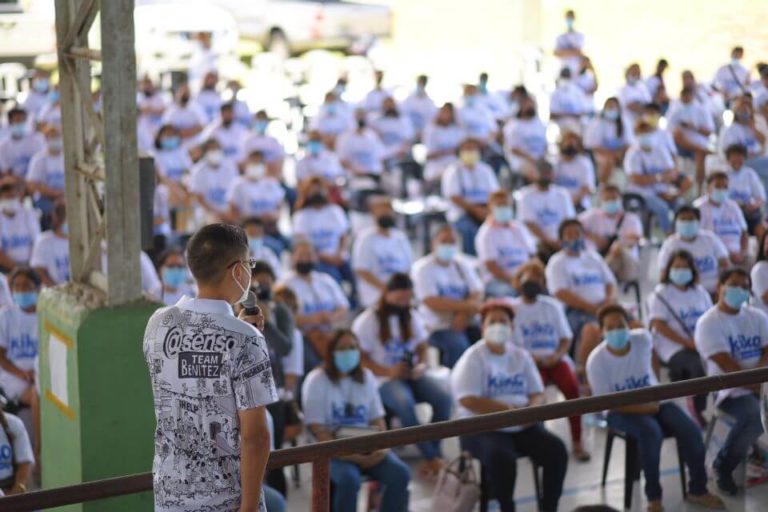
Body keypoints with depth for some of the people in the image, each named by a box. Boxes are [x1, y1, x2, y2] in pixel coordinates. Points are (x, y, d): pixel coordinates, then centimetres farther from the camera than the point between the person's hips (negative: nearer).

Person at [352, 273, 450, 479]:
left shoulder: (411, 317, 13)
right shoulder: (366, 321, -4)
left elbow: (423, 347, 17)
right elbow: (360, 358, -7)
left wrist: (421, 365, -7)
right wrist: (389, 372, -21)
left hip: (413, 375, 5)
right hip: (383, 378, -5)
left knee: (443, 396, -25)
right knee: (405, 402, -37)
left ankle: (432, 454, -20)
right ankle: (432, 458, -29)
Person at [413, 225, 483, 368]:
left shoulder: (462, 265, 14)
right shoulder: (423, 269, -2)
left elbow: (477, 294, 3)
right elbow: (432, 302, -14)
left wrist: (464, 315, -17)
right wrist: (467, 305, -19)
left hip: (464, 323, 5)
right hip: (438, 327, -5)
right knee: (458, 346, -33)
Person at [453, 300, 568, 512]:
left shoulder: (521, 356, 12)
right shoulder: (473, 358, -5)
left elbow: (537, 393, 10)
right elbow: (468, 400, -16)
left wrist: (531, 410, -15)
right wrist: (509, 409, -22)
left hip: (522, 426, 5)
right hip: (482, 427, -5)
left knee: (556, 450, -18)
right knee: (502, 458, -35)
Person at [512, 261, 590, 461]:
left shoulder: (552, 306, 12)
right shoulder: (513, 308, 4)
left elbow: (566, 338, 10)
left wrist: (557, 355, -11)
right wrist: (528, 357, -17)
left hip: (554, 357, 2)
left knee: (572, 386, -27)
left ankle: (577, 441, -20)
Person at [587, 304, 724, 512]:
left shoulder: (642, 339, -11)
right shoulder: (596, 360, -22)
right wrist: (645, 408, -21)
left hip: (654, 400, 5)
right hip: (620, 410, -4)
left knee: (690, 430, -16)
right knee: (651, 432, -35)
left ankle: (697, 490, 2)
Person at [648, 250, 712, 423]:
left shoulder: (700, 291, 17)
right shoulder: (661, 294, 1)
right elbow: (660, 326, -8)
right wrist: (689, 343, -16)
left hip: (703, 345, 5)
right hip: (674, 349, -5)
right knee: (700, 364, -34)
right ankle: (697, 409, -15)